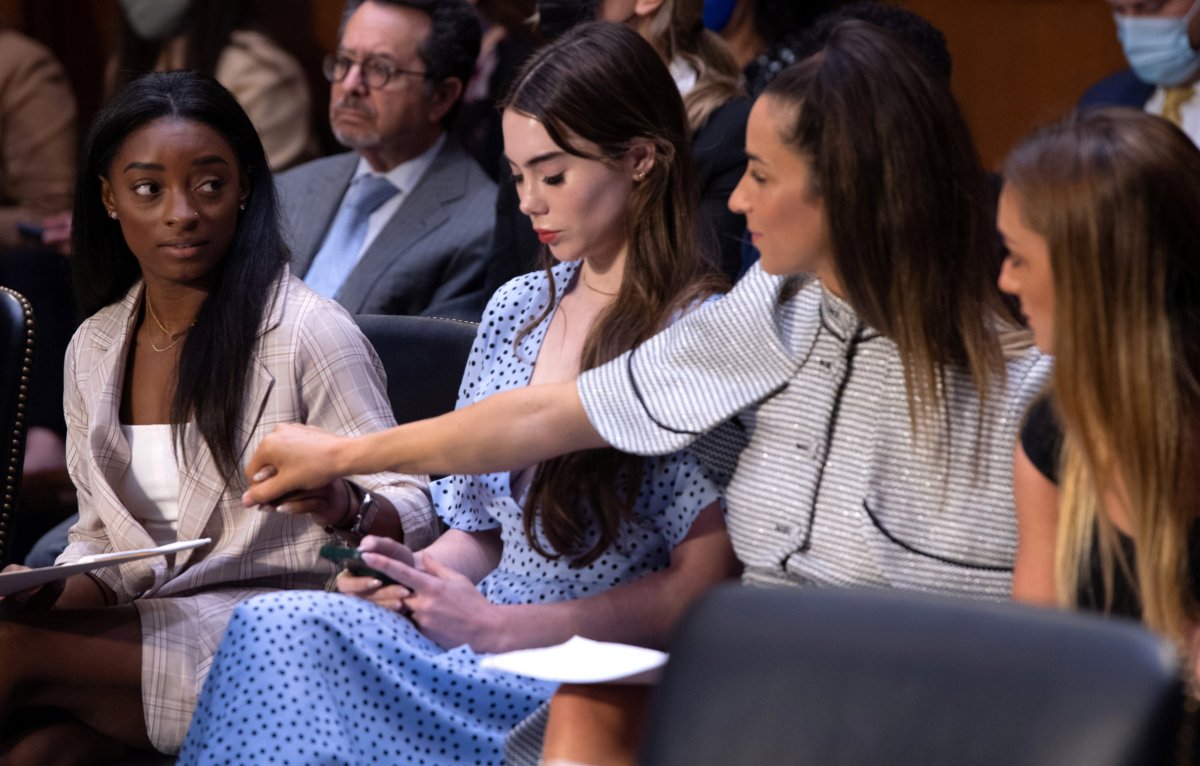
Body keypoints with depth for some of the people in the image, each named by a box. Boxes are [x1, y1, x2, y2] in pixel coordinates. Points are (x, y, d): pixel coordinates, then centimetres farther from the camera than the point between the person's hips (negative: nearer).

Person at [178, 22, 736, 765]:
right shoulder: (517, 308, 14)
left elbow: (704, 583, -11)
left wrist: (493, 626, -13)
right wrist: (409, 570, -3)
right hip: (481, 638, 6)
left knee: (285, 634, -27)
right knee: (274, 627, -24)